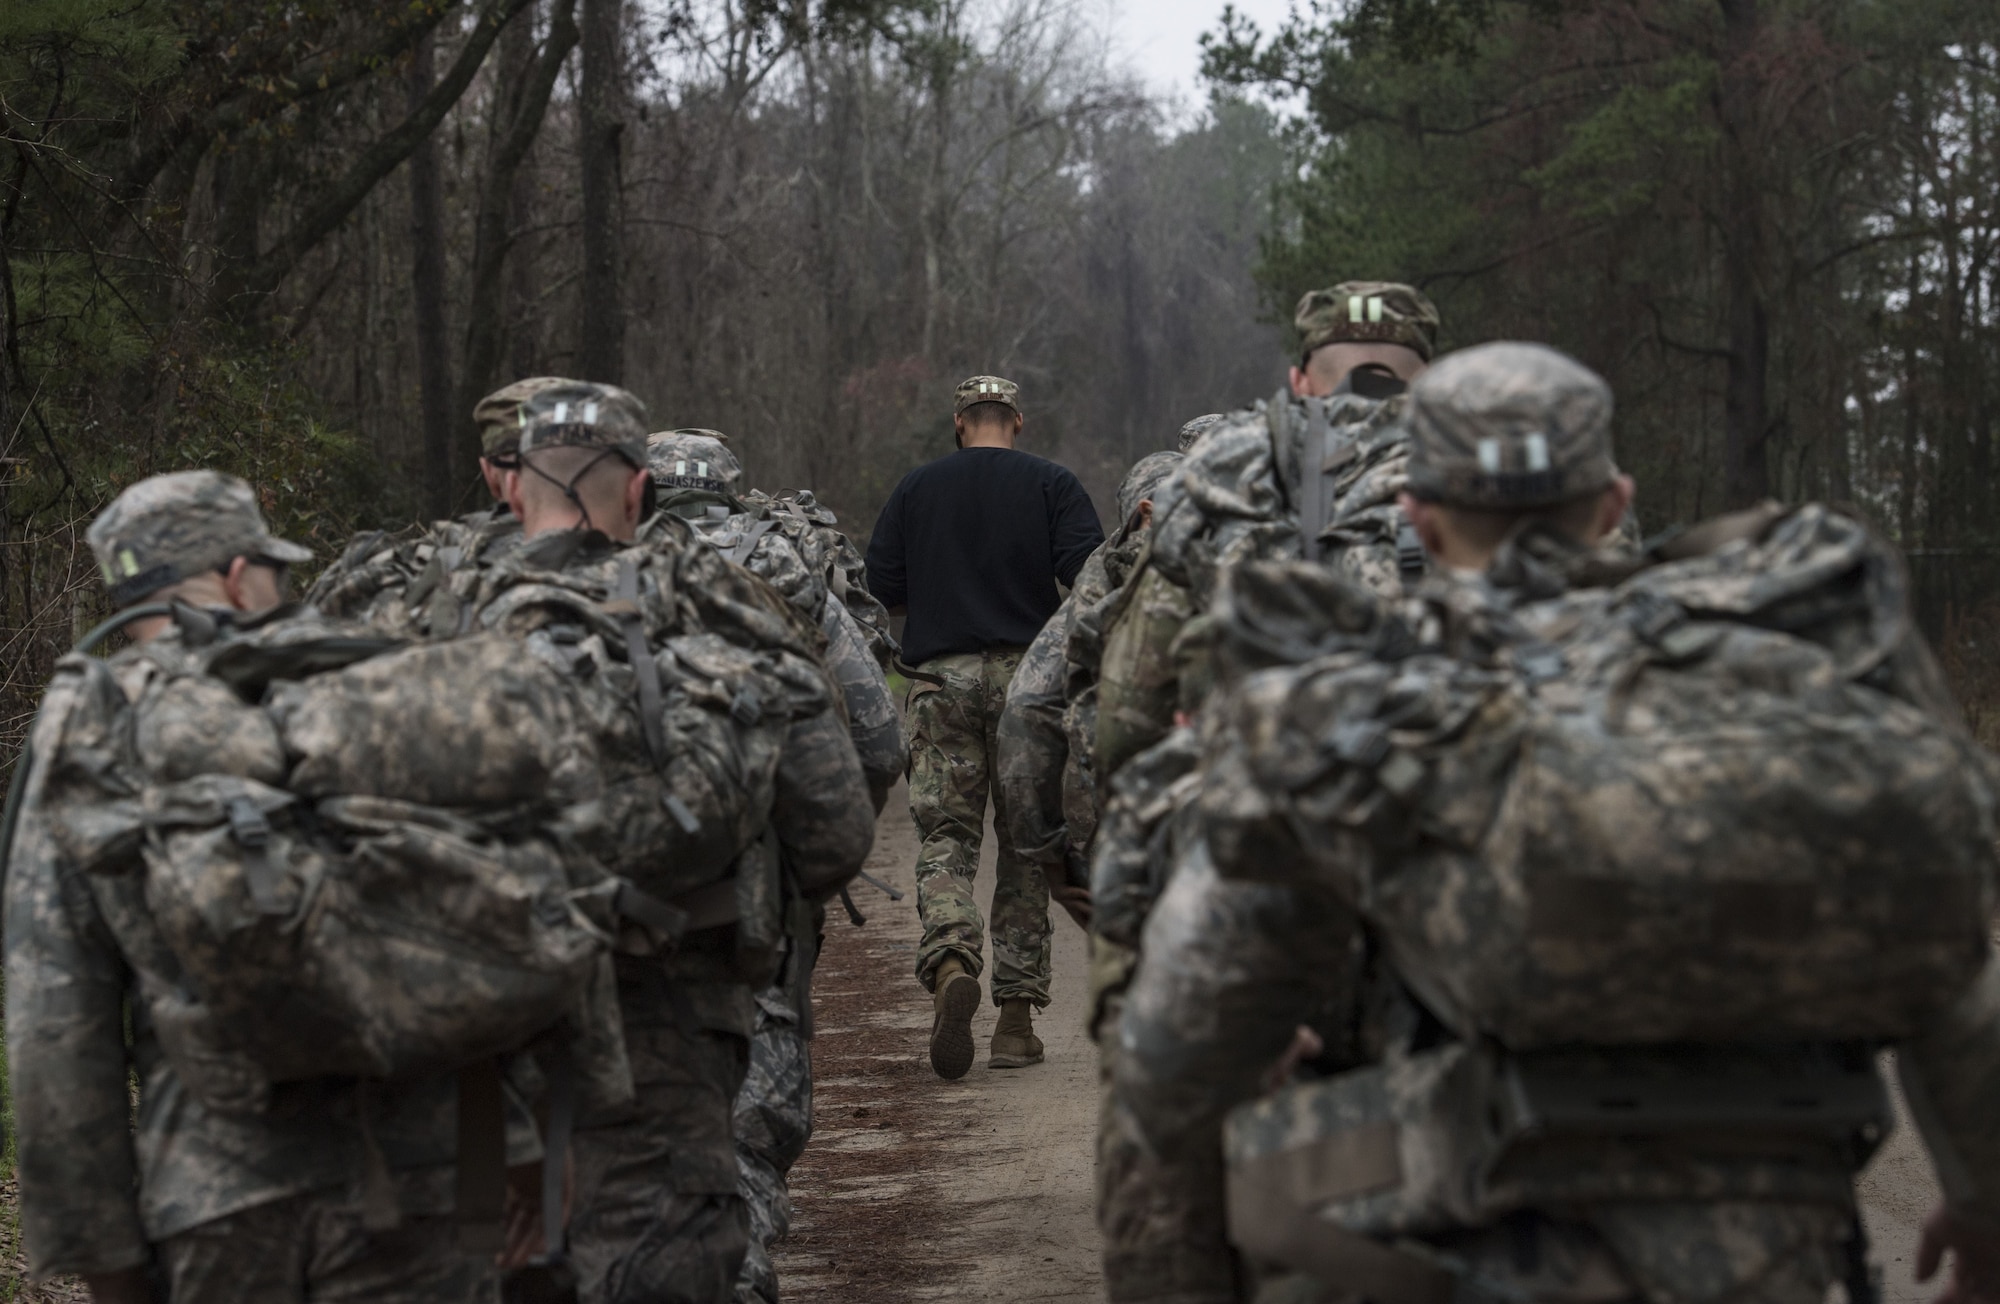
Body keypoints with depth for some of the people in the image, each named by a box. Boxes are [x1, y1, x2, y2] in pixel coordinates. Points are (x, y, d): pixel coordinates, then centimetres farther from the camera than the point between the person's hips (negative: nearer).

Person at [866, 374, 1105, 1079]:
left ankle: (950, 962, -26)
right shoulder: (1051, 484, 4)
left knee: (944, 836, 3)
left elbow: (883, 585, 6)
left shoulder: (917, 488, 8)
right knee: (1026, 843, 7)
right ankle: (1017, 1015, 6)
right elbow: (1090, 573, -8)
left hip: (941, 678, 1)